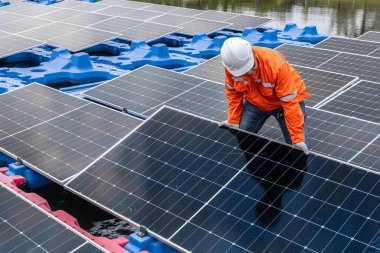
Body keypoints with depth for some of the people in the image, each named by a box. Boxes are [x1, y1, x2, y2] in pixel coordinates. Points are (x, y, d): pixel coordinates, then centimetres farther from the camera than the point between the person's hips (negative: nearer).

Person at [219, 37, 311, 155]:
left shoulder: (276, 64, -38)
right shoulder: (232, 64, -24)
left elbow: (290, 103, -33)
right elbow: (233, 91, -5)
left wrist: (298, 139, -32)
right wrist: (233, 121, -4)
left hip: (286, 100, -3)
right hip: (255, 103, 4)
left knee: (299, 150, -11)